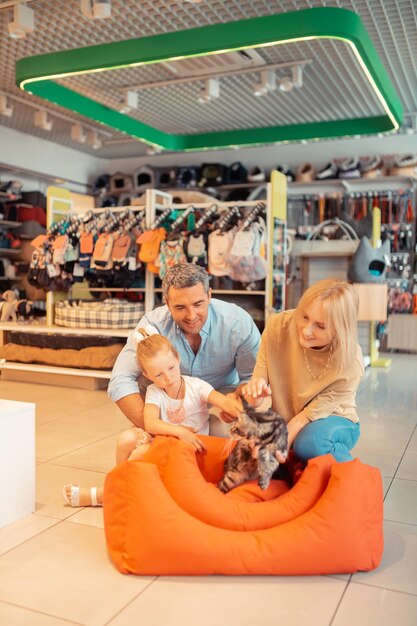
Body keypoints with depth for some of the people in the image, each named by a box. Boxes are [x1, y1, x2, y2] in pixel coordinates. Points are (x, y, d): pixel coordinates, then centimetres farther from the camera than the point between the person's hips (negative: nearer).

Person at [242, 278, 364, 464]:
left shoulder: (350, 364, -27)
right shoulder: (277, 326, -21)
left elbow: (309, 415, -21)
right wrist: (255, 392, -37)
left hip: (332, 421, -3)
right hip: (283, 418, 4)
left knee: (309, 444, -37)